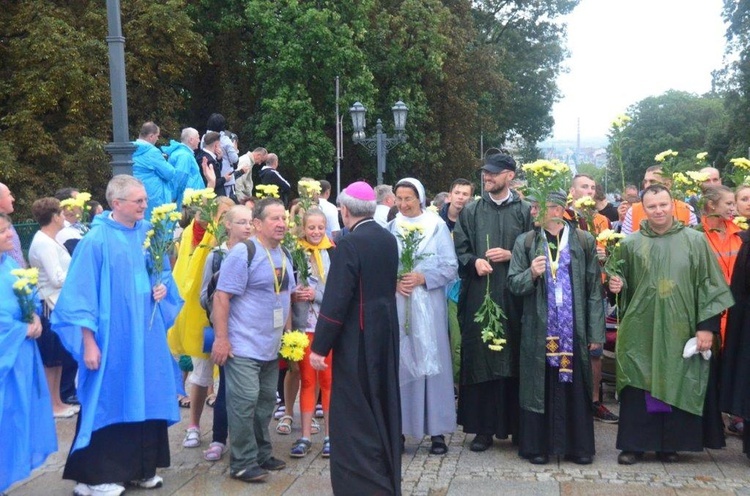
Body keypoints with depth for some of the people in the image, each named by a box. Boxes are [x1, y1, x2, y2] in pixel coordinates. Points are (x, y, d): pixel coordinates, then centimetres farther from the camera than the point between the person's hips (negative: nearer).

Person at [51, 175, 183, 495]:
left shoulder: (149, 233, 5)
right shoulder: (96, 240, -13)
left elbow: (163, 271, 19)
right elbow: (82, 294, -13)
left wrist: (163, 287, -4)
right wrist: (88, 342, -16)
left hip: (147, 335, 6)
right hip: (112, 338, -6)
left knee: (146, 399, 11)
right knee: (110, 402, 2)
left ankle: (141, 468, 25)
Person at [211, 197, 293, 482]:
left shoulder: (283, 256, 10)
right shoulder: (242, 253, -14)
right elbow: (221, 297, -17)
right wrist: (221, 338, -20)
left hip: (271, 347, 8)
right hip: (243, 346, -8)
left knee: (265, 402, 15)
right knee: (245, 401, -7)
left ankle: (261, 454, 27)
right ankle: (243, 463, 4)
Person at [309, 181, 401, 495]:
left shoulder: (349, 244, -18)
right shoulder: (389, 239, 4)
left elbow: (335, 301, -20)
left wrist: (319, 347, -14)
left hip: (357, 339, -8)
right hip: (386, 334, 8)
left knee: (354, 414, 3)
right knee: (382, 407, 19)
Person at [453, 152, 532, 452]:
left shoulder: (524, 211, 6)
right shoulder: (471, 212, 11)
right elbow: (460, 250, 7)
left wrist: (511, 255, -11)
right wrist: (475, 262, -12)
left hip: (514, 297, -1)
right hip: (479, 295, 1)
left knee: (514, 358, 2)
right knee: (479, 358, 1)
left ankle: (516, 425, 15)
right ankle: (483, 427, 9)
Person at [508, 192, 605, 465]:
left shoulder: (584, 241, 3)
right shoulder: (525, 242, 4)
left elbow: (594, 289, 2)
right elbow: (513, 283, 2)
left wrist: (596, 331, -2)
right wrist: (531, 274, -19)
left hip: (574, 329, 0)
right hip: (538, 329, 0)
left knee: (575, 386, 5)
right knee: (540, 385, 3)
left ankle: (578, 446, 17)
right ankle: (537, 445, 14)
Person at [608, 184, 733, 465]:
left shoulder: (694, 241, 0)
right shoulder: (631, 244, 4)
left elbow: (709, 285, 0)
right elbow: (624, 284, 13)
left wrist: (707, 326, -6)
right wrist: (617, 285, -11)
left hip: (680, 330, 0)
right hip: (641, 330, 1)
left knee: (677, 385, 6)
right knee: (639, 386, 2)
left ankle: (670, 443, 21)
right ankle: (634, 444, 12)